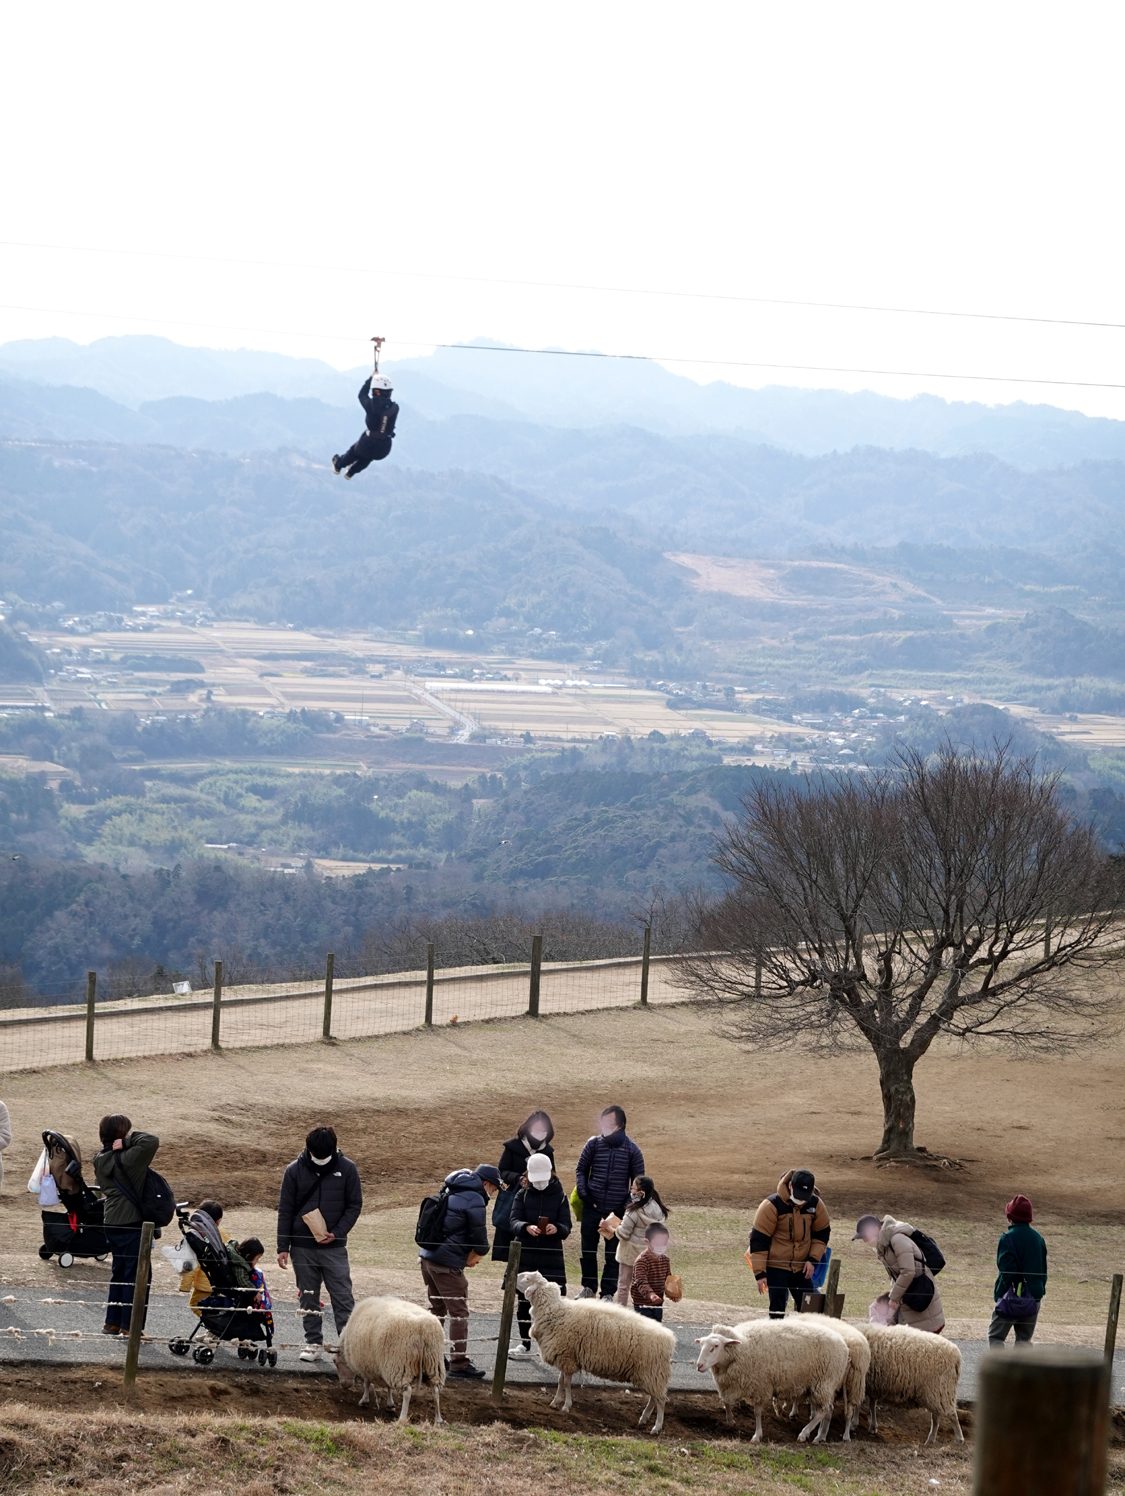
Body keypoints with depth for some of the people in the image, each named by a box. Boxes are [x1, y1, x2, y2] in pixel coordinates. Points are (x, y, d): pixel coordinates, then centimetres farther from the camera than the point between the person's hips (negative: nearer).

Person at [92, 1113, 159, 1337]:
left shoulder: (100, 1160, 3)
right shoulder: (128, 1159, -19)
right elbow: (152, 1141, -25)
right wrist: (128, 1140, -14)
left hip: (112, 1223, 8)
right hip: (131, 1223, -8)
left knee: (119, 1273, 19)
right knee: (138, 1276, 1)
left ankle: (112, 1323, 22)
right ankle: (130, 1326, 2)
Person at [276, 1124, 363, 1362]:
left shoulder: (346, 1169, -2)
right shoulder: (295, 1170, -1)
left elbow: (354, 1205, 3)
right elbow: (285, 1210, 2)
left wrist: (337, 1233, -11)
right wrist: (283, 1247, -1)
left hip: (334, 1247, -1)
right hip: (302, 1247, 1)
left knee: (343, 1297, -5)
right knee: (308, 1298, 7)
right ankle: (314, 1343, 16)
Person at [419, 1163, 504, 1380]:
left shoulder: (452, 1194, 18)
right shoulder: (475, 1201, -12)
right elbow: (479, 1234, -11)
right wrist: (478, 1254, 11)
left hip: (427, 1256, 9)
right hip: (448, 1264, -9)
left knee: (436, 1308, 21)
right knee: (459, 1312, -3)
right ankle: (459, 1363, -3)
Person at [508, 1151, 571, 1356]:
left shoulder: (559, 1197, 3)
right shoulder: (522, 1195, 5)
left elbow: (566, 1227, -1)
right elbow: (514, 1221, -7)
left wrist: (557, 1229, -25)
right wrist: (526, 1228, -29)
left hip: (551, 1254, -1)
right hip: (525, 1253, 1)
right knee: (523, 1299, 6)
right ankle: (525, 1343, 16)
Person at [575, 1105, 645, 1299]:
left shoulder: (631, 1150, -3)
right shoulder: (594, 1144, 1)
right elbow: (581, 1169, 12)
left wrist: (629, 1204, -6)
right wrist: (583, 1192, -3)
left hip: (617, 1211, -2)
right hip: (592, 1208, 2)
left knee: (613, 1254, 0)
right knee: (588, 1250, 10)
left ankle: (608, 1293, 7)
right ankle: (589, 1287, 24)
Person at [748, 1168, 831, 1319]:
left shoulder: (816, 1205, -6)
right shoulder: (772, 1206, -19)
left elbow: (822, 1233, 10)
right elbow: (759, 1240, -16)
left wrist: (813, 1259, -4)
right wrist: (760, 1273, -17)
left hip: (802, 1266, 4)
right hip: (775, 1266, -4)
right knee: (778, 1307, -13)